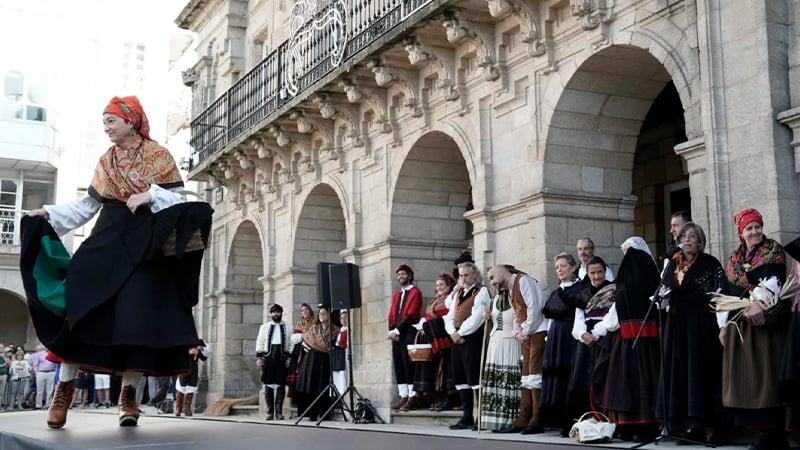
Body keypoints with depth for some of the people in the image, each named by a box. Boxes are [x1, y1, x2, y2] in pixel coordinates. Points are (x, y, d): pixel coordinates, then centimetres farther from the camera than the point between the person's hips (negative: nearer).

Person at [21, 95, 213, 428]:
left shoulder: (158, 156, 2)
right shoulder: (106, 162, 17)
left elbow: (176, 199, -4)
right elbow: (88, 204, 17)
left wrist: (149, 195, -20)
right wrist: (50, 215, 9)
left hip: (144, 242, -4)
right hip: (108, 239, 4)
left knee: (137, 315, -8)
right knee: (80, 303, -10)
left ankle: (129, 395, 0)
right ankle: (64, 388, -6)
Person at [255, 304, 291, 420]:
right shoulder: (264, 327, 14)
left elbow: (291, 343, 6)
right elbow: (260, 342, 12)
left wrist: (289, 357, -3)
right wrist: (258, 357, 3)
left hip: (282, 357, -1)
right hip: (268, 357, 1)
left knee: (281, 385, -4)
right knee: (268, 385, 1)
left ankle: (279, 412, 0)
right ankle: (270, 412, 6)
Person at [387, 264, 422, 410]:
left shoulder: (415, 292, -2)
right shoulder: (396, 295, 21)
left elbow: (411, 315, -12)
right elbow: (391, 315, 15)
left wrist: (397, 330, -15)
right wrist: (392, 331, -3)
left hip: (409, 334, -7)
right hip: (396, 335, 7)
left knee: (409, 365, -9)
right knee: (398, 365, 5)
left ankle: (412, 397, -6)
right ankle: (403, 396, 8)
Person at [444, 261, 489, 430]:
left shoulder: (481, 291, -3)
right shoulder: (458, 293, 21)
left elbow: (476, 317, -14)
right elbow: (449, 316, 16)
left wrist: (461, 333, -12)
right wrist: (452, 332, -2)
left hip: (472, 339, -8)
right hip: (457, 339, 8)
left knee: (475, 378, -10)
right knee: (461, 378, 9)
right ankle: (467, 418, 15)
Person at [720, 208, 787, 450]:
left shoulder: (773, 252, 0)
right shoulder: (734, 258, 16)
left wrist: (758, 303, -30)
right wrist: (724, 324, 10)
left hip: (764, 322, -6)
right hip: (738, 325, 6)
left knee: (764, 374, -9)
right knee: (745, 375, 3)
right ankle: (765, 429, 8)